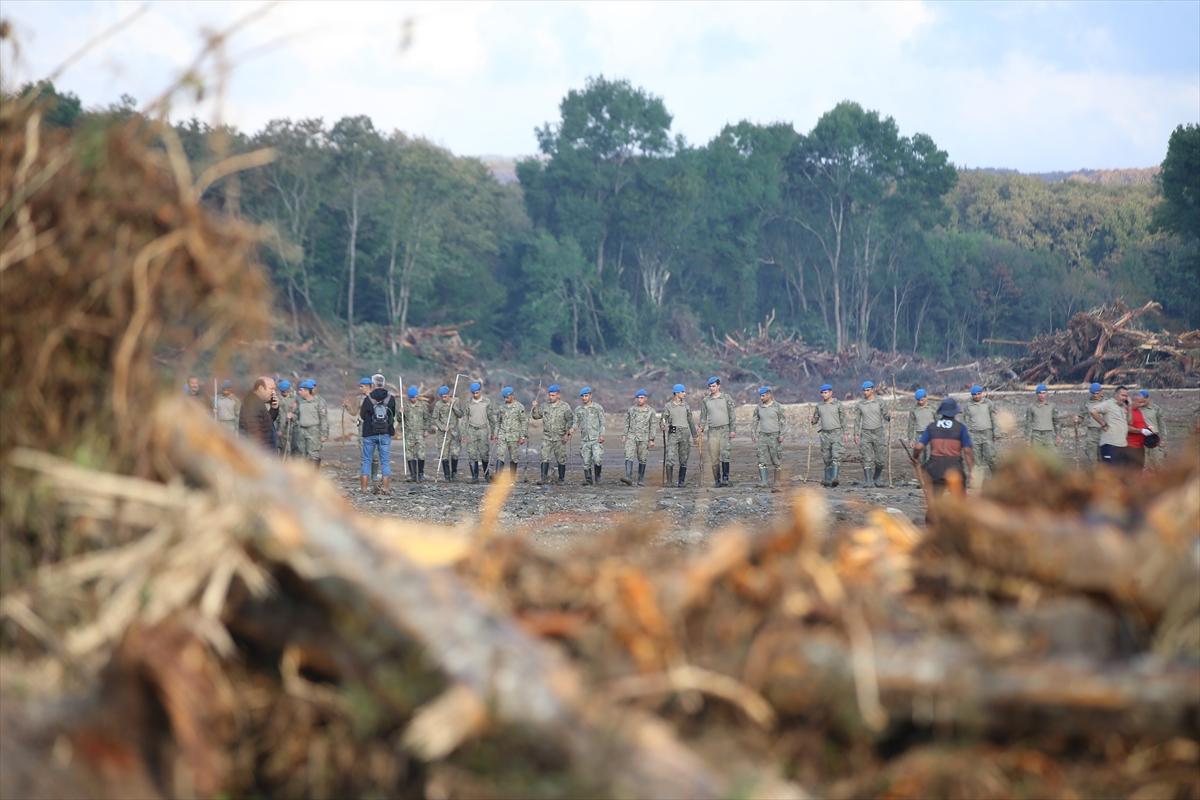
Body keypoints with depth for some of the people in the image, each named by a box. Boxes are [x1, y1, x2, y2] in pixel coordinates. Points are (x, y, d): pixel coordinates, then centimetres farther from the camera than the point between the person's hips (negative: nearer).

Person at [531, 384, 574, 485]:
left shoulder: (565, 407, -2)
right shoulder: (545, 406, 8)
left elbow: (570, 421, -1)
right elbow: (535, 415, 17)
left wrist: (567, 433, -10)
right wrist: (535, 407, -1)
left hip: (560, 438, -2)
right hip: (546, 437, 2)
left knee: (561, 460, 5)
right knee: (545, 458, -9)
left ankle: (561, 479, 14)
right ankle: (544, 478, -11)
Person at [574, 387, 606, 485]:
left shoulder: (598, 407, 3)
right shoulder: (578, 409, 12)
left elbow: (602, 422, 1)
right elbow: (576, 423, 12)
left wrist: (602, 435, -10)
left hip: (596, 439, -3)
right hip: (584, 439, 3)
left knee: (597, 459, -15)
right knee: (586, 462, 0)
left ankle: (597, 477, 3)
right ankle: (588, 480, 6)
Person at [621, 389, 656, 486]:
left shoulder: (650, 411, 4)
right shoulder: (630, 409, 8)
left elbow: (652, 426, 4)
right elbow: (627, 424, 12)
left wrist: (651, 440, -1)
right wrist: (625, 436, 7)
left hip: (644, 438, -1)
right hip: (631, 436, 1)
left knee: (642, 460, 4)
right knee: (629, 457, -15)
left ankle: (641, 480, 13)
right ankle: (628, 478, -25)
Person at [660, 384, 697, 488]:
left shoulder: (685, 405, 12)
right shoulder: (668, 406, 2)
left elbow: (691, 420, 18)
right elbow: (663, 419, 0)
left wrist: (694, 435, 18)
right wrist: (662, 425, -24)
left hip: (685, 434, 3)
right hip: (673, 433, -3)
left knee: (684, 460, 2)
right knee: (670, 458, -13)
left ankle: (681, 482, 7)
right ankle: (669, 481, -12)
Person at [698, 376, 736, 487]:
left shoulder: (726, 398, 5)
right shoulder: (705, 401, 12)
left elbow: (731, 415, 4)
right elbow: (703, 416, 15)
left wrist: (733, 429, -2)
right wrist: (701, 427, 0)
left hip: (725, 429, -2)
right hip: (712, 431, 2)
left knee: (724, 454, -16)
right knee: (714, 457, 1)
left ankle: (725, 478, -15)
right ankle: (717, 480, 6)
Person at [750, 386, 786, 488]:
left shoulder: (777, 407, -6)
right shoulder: (758, 407, 5)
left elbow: (783, 421, -4)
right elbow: (754, 421, 12)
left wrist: (782, 435, -12)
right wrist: (753, 434, 5)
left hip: (775, 436, -3)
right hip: (763, 436, 3)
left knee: (775, 460, 3)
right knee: (762, 460, -9)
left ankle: (775, 480, 15)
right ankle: (763, 482, -13)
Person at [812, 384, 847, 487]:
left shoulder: (838, 404, 0)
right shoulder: (819, 405, 9)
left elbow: (843, 419, 3)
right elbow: (816, 418, 16)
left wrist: (844, 433, 0)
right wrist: (812, 421, -8)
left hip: (836, 433, -4)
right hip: (825, 434, 4)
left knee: (836, 456, -16)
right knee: (826, 458, 7)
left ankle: (834, 478, -25)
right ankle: (827, 479, 15)